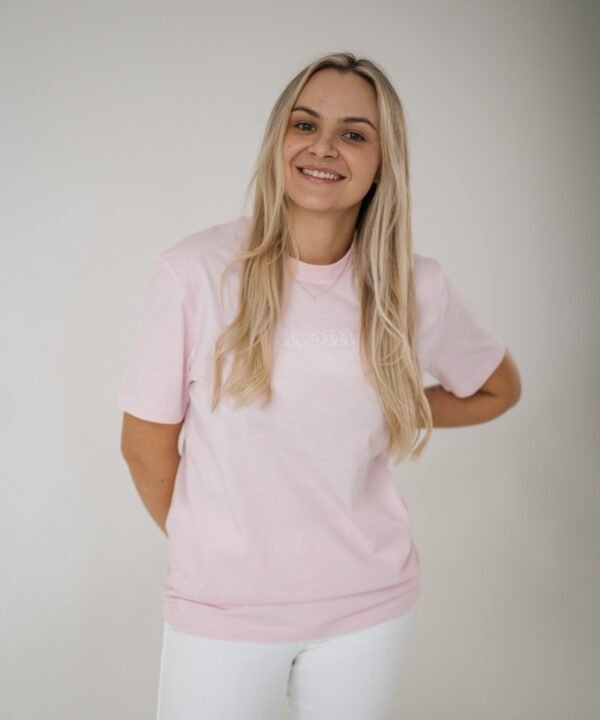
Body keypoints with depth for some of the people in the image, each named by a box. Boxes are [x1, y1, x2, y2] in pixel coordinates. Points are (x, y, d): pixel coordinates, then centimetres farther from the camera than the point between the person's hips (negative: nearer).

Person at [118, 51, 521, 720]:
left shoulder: (415, 288, -7)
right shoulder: (192, 272, -14)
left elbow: (499, 388, 12)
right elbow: (145, 442, -4)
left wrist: (384, 414, 1)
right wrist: (209, 552, 8)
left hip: (368, 605, 2)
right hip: (221, 609, -1)